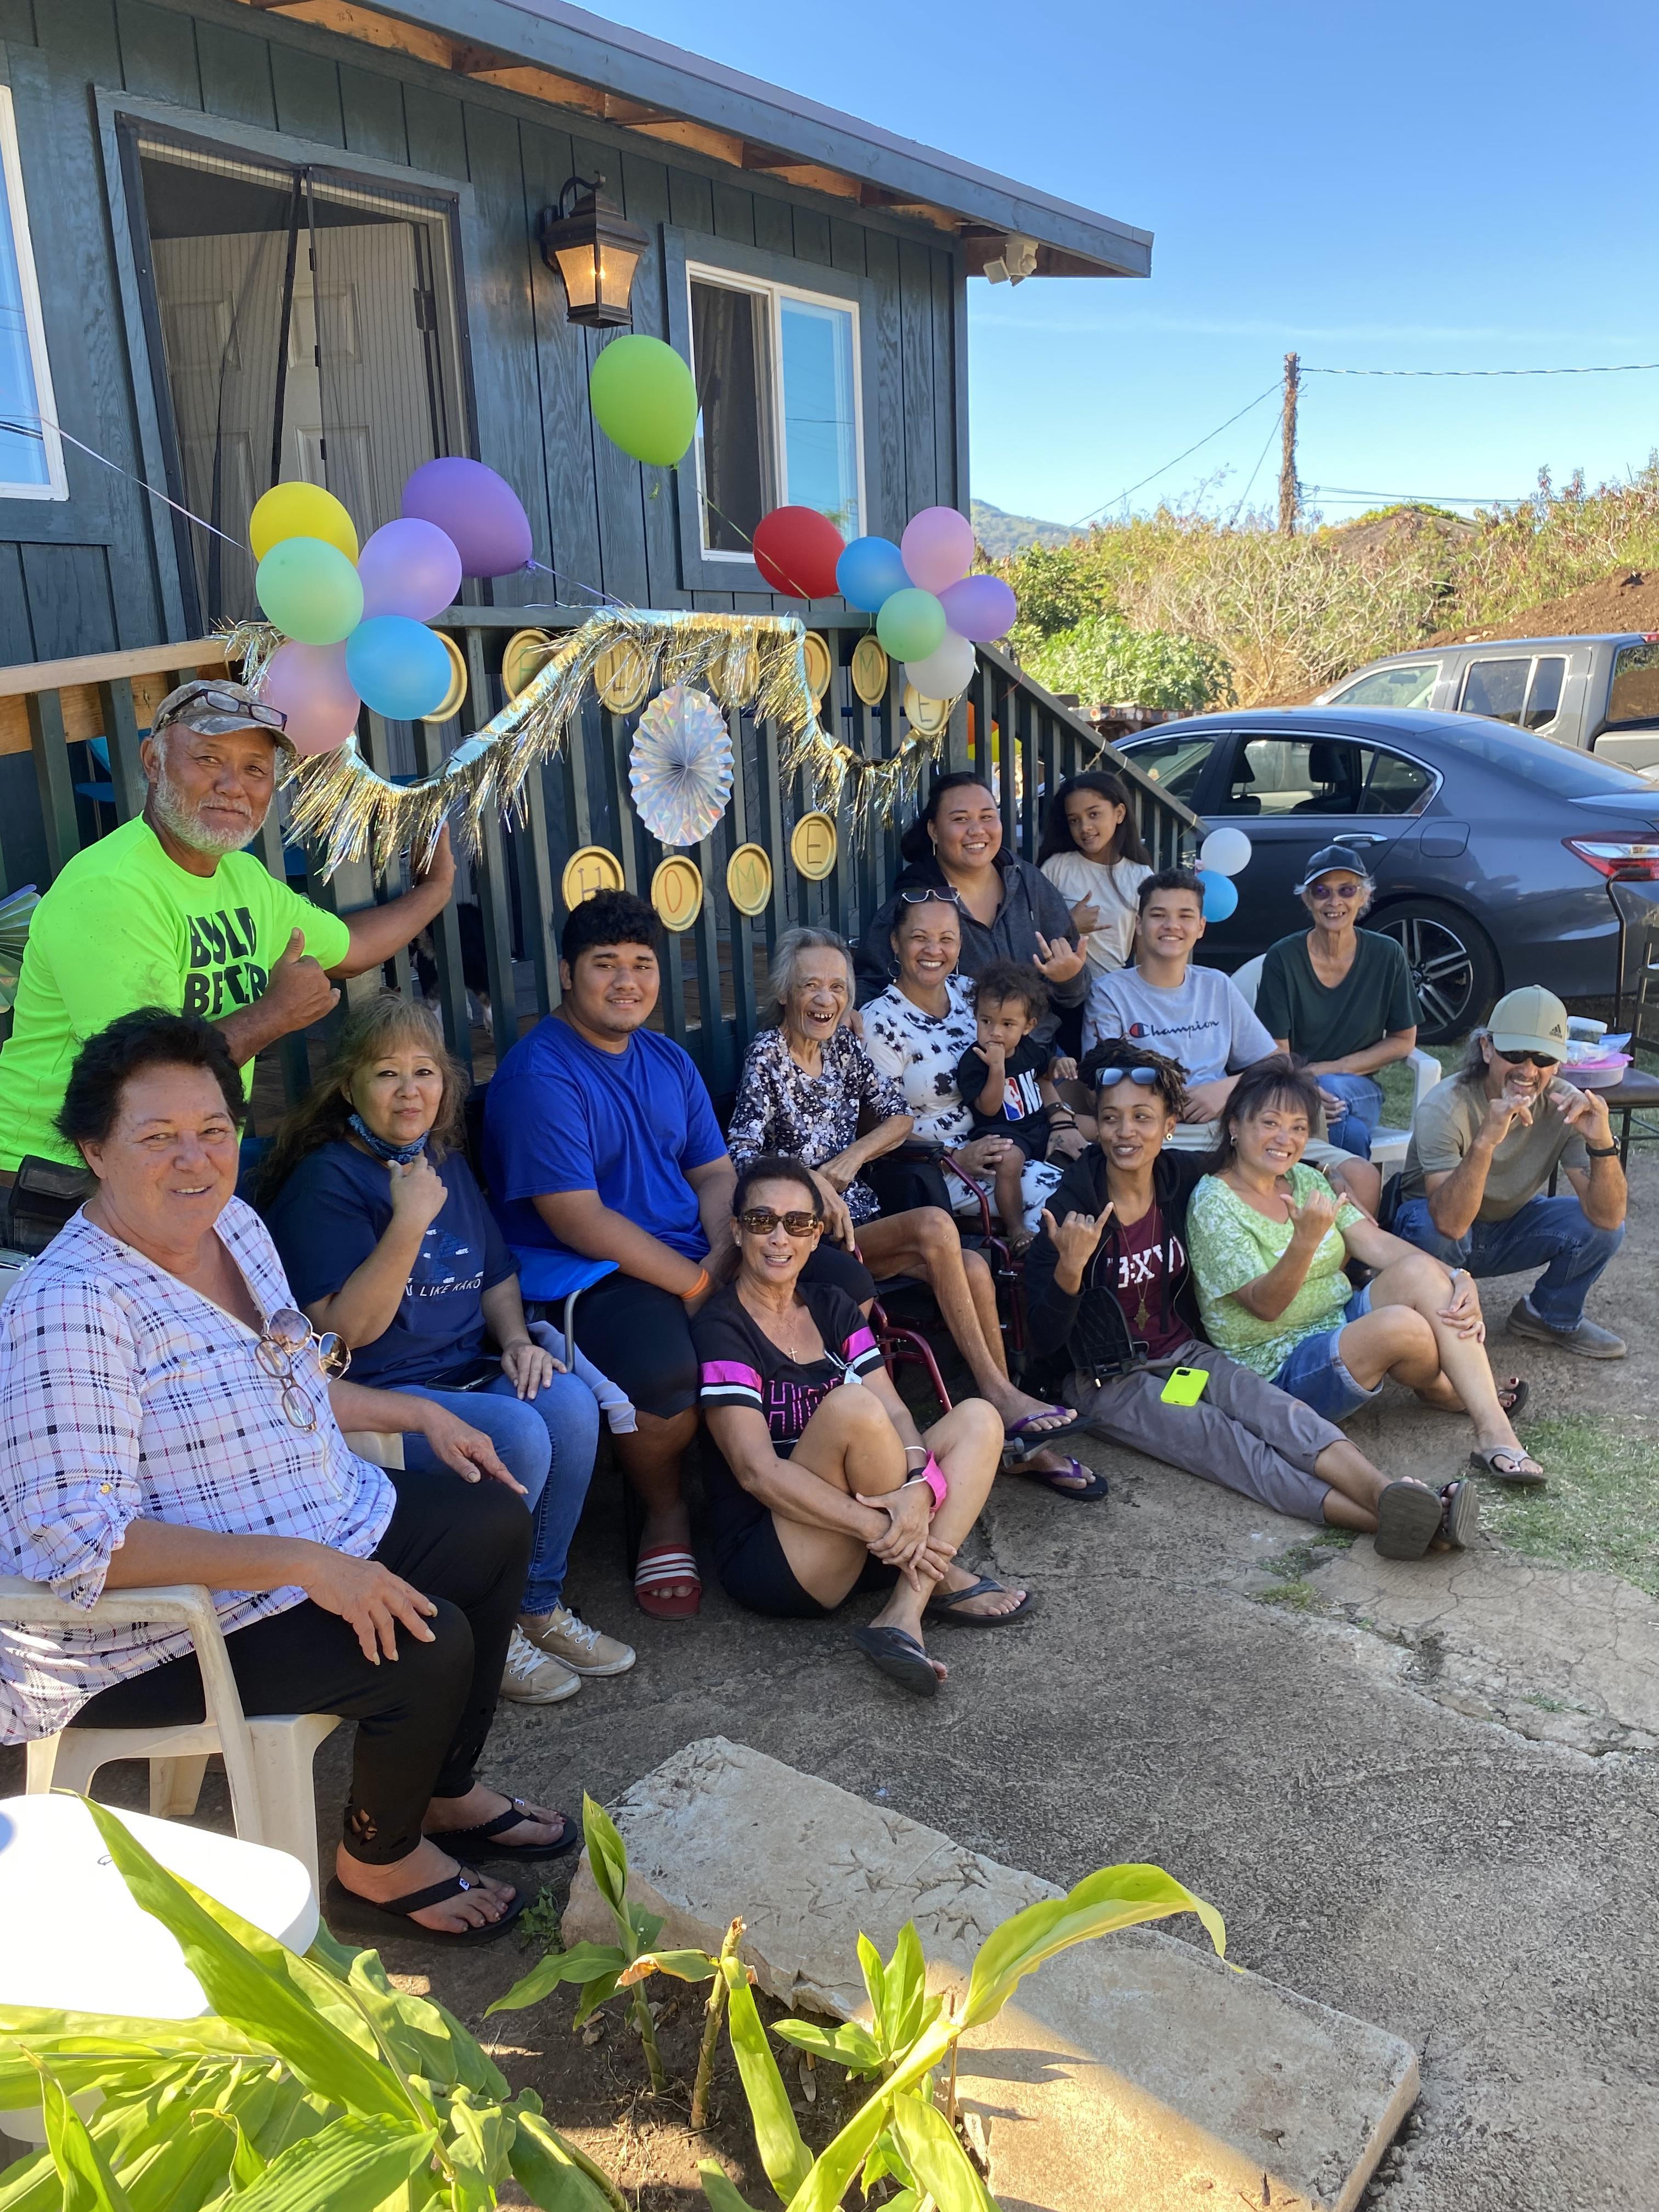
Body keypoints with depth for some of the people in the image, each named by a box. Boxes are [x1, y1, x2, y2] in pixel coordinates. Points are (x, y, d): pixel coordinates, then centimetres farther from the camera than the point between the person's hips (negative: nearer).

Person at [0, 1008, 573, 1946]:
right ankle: (378, 1870, 11)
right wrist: (305, 1565, -34)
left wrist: (421, 1412, 11)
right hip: (171, 1623, -10)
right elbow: (77, 1541, -33)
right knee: (428, 1645, -21)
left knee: (499, 1521, 12)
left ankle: (448, 1793, 28)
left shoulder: (235, 1223, 1)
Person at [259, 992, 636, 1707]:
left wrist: (516, 1339, 3)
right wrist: (408, 1223, -26)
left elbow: (497, 1272, 23)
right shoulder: (325, 1180, -11)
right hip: (375, 1399, -7)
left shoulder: (445, 1160, 12)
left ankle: (539, 1608, -2)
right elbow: (347, 1328, -18)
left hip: (465, 1374, 7)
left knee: (569, 1401, -21)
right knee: (518, 1435, -29)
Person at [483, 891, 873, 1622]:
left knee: (848, 1286, -5)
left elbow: (716, 1173, 13)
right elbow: (579, 1221, -20)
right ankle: (664, 1512, -2)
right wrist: (700, 1286, -20)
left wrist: (731, 1256, -9)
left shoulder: (668, 1059, 14)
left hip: (697, 1257, 8)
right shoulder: (539, 1074, -13)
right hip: (596, 1279, -8)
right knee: (661, 1371, -37)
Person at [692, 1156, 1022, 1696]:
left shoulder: (832, 1307, 10)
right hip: (764, 1558, -7)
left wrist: (918, 1487, -24)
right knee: (850, 1405, -30)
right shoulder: (721, 1328, -11)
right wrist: (880, 1528, -27)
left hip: (849, 1543, 7)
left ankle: (905, 1613, -22)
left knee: (977, 1418, -6)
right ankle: (937, 1580, -8)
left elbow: (895, 1414, -1)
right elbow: (756, 1470, -20)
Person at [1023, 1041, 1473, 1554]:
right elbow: (1043, 1341, -19)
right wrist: (1070, 1265, -35)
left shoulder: (1184, 1176, -3)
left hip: (1184, 1352, 5)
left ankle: (1385, 1494, -47)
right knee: (1221, 1441, -27)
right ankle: (1379, 1519, -46)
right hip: (1110, 1382, -5)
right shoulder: (1072, 1207, -17)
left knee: (1278, 1412, -24)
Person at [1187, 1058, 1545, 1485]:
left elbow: (1374, 1243, -1)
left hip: (1343, 1325, 7)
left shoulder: (1305, 1179, 10)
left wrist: (1459, 1279, -17)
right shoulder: (1213, 1203, -13)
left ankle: (1494, 1430, -21)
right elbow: (1265, 1305, -20)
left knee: (1419, 1269, -19)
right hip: (1280, 1367, -7)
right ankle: (1450, 1393, 5)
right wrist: (1306, 1240, -38)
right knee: (1402, 1324, -31)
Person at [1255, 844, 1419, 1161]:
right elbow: (1276, 1051, -8)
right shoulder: (1283, 958, -6)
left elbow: (1403, 1040, 5)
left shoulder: (1387, 956, -2)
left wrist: (1328, 1070, -8)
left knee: (1330, 1086, -34)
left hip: (1359, 1089, 2)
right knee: (1352, 1132, -35)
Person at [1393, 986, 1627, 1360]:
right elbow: (1449, 1223, -42)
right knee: (1432, 1231, -37)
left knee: (1600, 1227, -18)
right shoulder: (1445, 1109, -30)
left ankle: (1552, 1317, 11)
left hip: (1509, 1225, 5)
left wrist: (1602, 1142, -42)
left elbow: (1608, 1216, -24)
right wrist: (1486, 1141, -56)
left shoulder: (1565, 1106, -18)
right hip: (1434, 1224, -4)